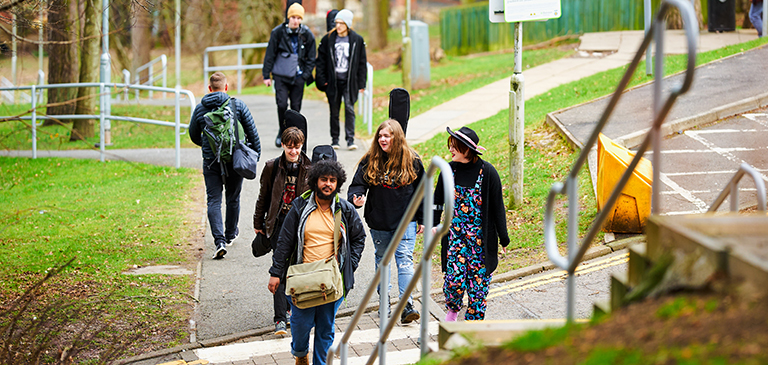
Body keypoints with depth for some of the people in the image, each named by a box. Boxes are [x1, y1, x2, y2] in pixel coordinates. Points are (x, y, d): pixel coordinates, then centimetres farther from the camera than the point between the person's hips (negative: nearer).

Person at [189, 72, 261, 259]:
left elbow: (194, 135, 13)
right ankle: (230, 235, 35)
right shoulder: (238, 105, -4)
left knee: (214, 201, -1)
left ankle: (219, 240, -18)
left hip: (211, 161, 0)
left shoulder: (200, 108, 0)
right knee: (233, 198, 18)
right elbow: (252, 132, -2)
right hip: (235, 159, 0)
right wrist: (256, 153, 11)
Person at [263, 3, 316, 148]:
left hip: (298, 77, 1)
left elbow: (311, 58, 9)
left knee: (296, 107, 2)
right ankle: (282, 132, 7)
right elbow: (270, 54, 3)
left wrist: (306, 75, -1)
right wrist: (266, 75, 2)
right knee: (282, 104, -13)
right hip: (280, 76, -1)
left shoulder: (307, 35, 0)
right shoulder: (278, 32, -3)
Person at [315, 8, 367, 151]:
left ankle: (350, 139, -5)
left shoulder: (357, 40, 2)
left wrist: (361, 83, 1)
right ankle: (334, 139, 14)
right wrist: (322, 80, -1)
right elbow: (321, 60, 6)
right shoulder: (328, 39, 3)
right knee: (334, 111, 6)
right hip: (333, 81, 1)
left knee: (349, 108, -8)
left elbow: (362, 63, 5)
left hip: (349, 81, -1)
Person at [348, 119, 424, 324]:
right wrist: (356, 198, -28)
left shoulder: (411, 161, -3)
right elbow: (358, 183, -4)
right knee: (381, 259, 15)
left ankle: (407, 305, -18)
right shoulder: (370, 161, -2)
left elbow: (420, 191, 4)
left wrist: (422, 219, 4)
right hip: (379, 222, 2)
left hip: (405, 220, -2)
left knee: (404, 259, -13)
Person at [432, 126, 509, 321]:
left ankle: (474, 319, 15)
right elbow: (438, 200, 13)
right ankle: (452, 309, 20)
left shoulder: (487, 172, -8)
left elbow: (497, 205, -3)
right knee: (454, 278, -9)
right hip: (456, 232, 2)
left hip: (481, 235, -2)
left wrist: (503, 237, -3)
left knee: (478, 279, 1)